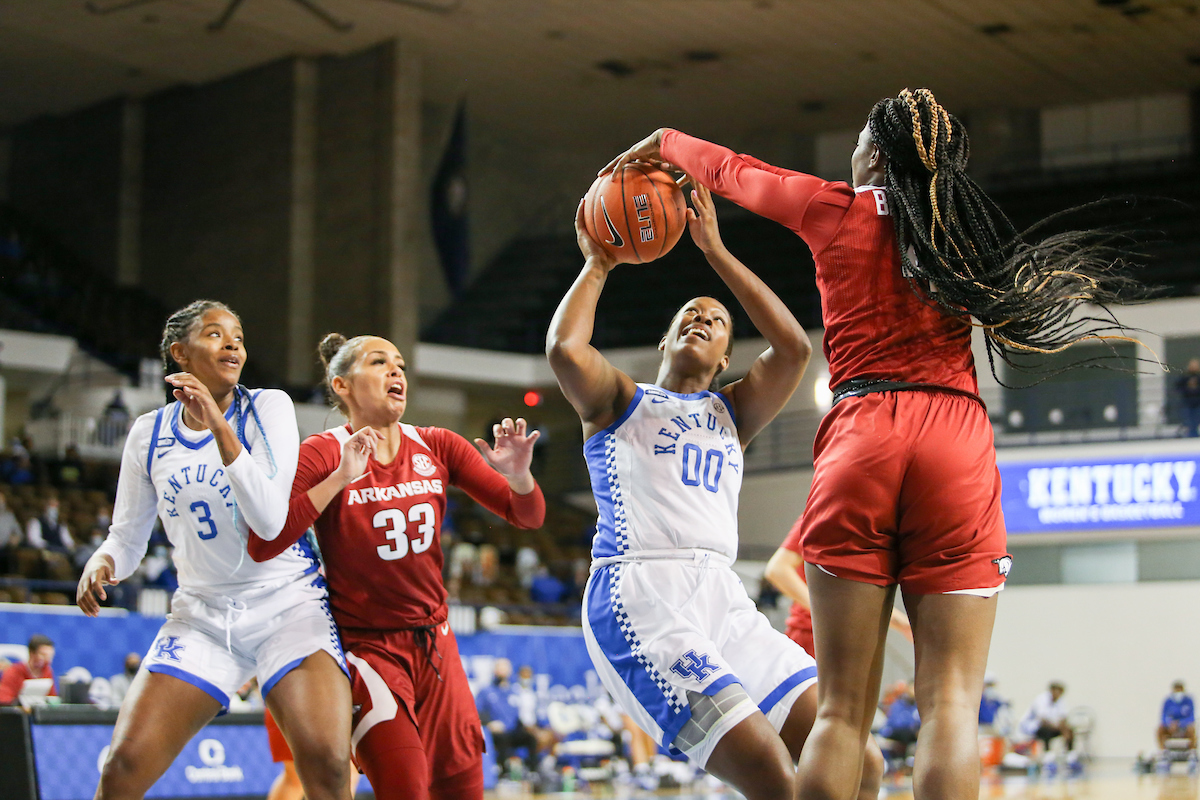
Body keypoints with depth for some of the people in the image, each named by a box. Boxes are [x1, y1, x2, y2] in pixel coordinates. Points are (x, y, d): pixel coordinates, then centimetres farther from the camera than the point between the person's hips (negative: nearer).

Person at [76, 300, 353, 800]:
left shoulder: (268, 407, -3)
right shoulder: (149, 433, 6)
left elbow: (270, 520, -16)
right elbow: (128, 537, 14)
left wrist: (218, 426, -23)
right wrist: (103, 561, -10)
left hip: (289, 604, -3)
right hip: (202, 615, 3)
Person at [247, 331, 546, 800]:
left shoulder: (436, 447, 1)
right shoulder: (323, 454, -11)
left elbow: (528, 517, 2)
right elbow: (261, 545, -24)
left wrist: (517, 474, -20)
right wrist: (341, 478, -29)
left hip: (433, 641, 5)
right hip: (364, 646, -5)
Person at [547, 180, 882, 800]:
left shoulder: (730, 413, 27)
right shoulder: (619, 401, 16)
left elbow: (794, 348, 9)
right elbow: (564, 348, -7)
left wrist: (716, 253, 12)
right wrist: (597, 265, 9)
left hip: (723, 600, 6)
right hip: (639, 595, -6)